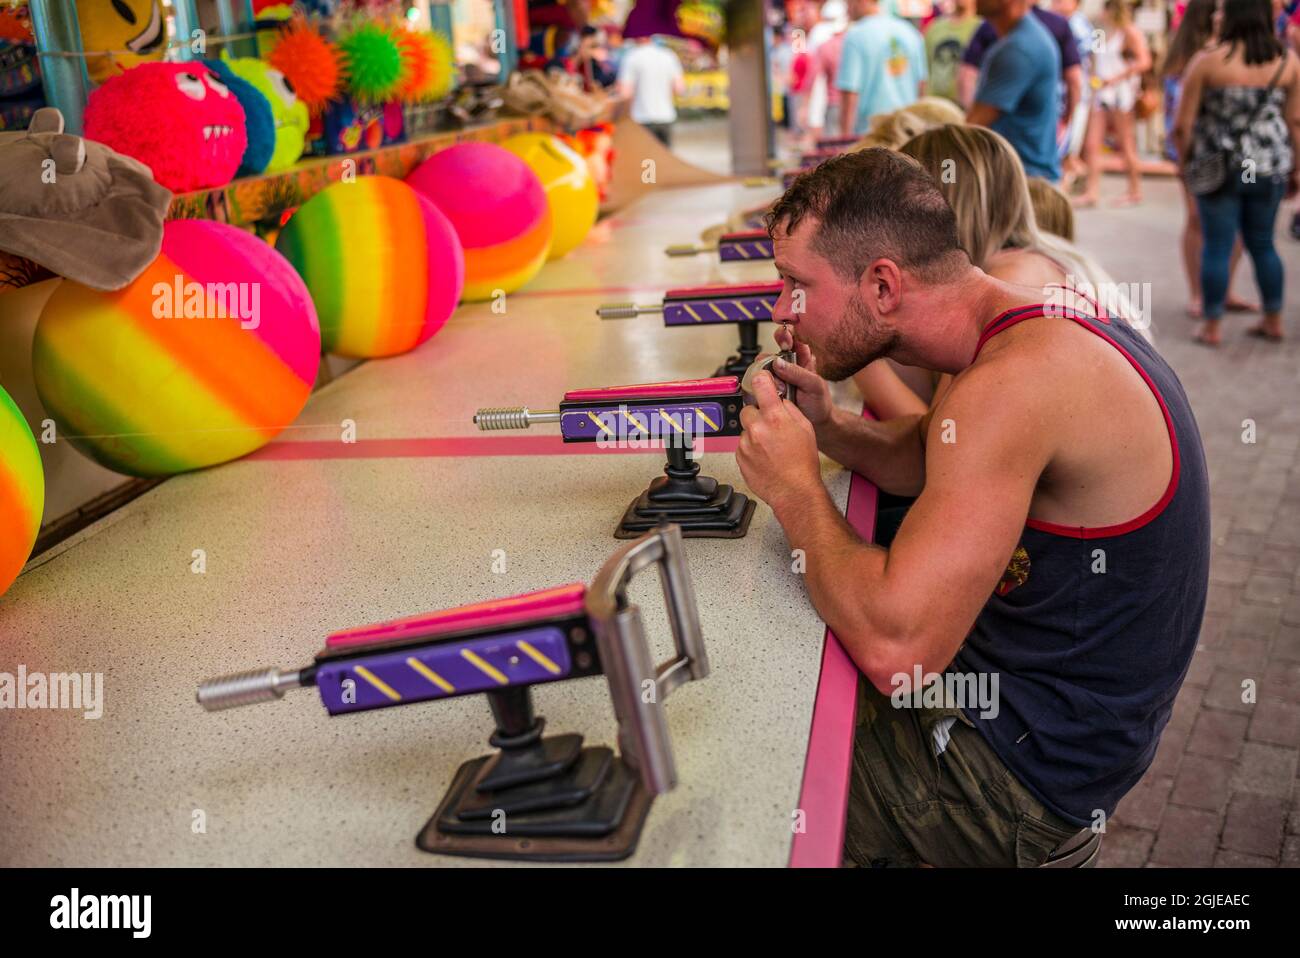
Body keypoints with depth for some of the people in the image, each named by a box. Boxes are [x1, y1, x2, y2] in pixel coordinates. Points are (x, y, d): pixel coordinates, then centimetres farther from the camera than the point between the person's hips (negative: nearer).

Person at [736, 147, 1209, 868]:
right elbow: (924, 462, 16)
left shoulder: (1011, 387, -31)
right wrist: (826, 425, -4)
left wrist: (793, 487, -22)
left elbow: (894, 649, -37)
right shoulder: (1028, 313, 0)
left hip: (1026, 765, -9)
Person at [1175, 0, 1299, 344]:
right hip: (1269, 169, 4)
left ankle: (1212, 326, 10)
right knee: (1262, 242, 17)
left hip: (1219, 168, -4)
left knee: (1217, 246, 5)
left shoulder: (1207, 60, -10)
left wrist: (1185, 160, 8)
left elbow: (1183, 125, -9)